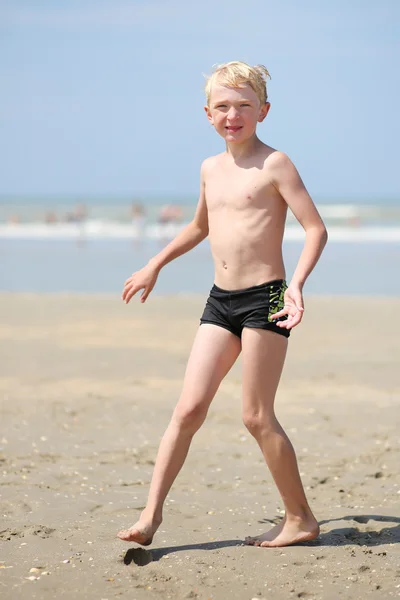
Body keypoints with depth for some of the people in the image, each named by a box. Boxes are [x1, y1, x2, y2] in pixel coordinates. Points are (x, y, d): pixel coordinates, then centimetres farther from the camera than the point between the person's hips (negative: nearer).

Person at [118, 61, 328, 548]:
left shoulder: (274, 164, -5)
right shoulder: (211, 169, 15)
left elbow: (316, 228, -10)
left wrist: (297, 283, -23)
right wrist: (155, 266, 35)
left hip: (264, 299, -6)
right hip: (220, 301, 6)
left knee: (256, 416, -3)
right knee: (189, 406, -2)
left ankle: (300, 518, 11)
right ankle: (151, 513, -1)